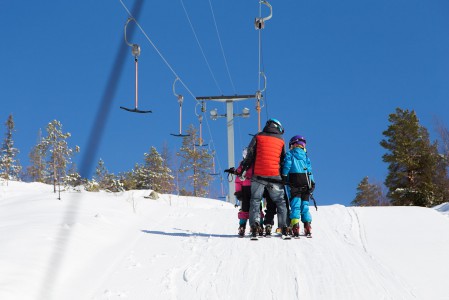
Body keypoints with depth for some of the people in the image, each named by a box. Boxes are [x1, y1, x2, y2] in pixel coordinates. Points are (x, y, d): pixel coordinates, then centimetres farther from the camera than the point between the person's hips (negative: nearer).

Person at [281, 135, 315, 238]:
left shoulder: (290, 154, 6)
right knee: (305, 205, 9)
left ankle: (295, 226, -21)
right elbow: (309, 169, 13)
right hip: (306, 182, 4)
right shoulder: (305, 155, 16)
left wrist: (284, 178, -4)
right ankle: (307, 227, 3)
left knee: (295, 205, -8)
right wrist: (312, 183, 13)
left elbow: (286, 166, -6)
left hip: (294, 181, -3)